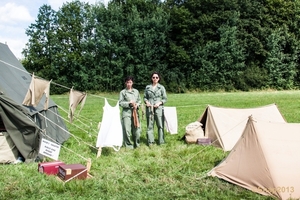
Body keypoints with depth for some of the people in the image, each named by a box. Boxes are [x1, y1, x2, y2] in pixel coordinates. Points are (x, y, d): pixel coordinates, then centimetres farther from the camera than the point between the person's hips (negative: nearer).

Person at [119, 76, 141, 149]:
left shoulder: (136, 91, 15)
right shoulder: (123, 92, 4)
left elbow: (139, 100, 17)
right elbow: (120, 103, 0)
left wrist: (137, 105, -3)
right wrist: (129, 103, -11)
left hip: (135, 111, 3)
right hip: (126, 112, -3)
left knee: (136, 129, 1)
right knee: (127, 130, -7)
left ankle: (136, 144, 19)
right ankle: (128, 145, 7)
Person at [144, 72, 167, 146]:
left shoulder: (161, 87, 6)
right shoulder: (147, 87, 10)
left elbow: (165, 99, 6)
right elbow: (145, 97, 15)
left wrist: (159, 103, -10)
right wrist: (146, 102, -6)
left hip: (159, 108, -1)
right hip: (149, 108, 1)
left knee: (160, 125, -2)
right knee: (150, 125, 2)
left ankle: (161, 141, 8)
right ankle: (150, 141, 9)